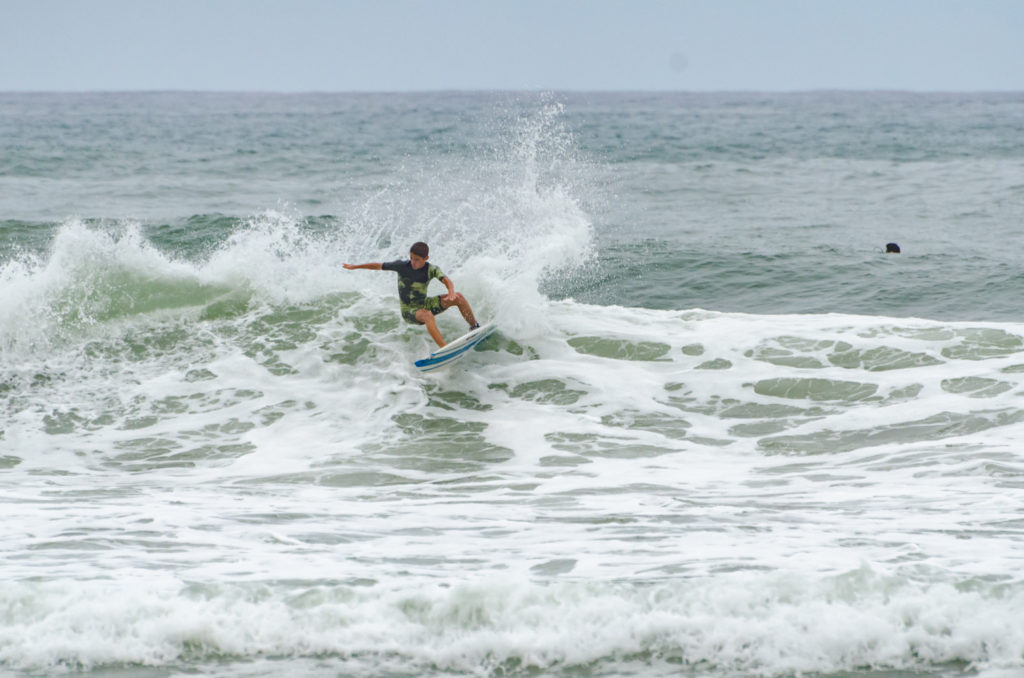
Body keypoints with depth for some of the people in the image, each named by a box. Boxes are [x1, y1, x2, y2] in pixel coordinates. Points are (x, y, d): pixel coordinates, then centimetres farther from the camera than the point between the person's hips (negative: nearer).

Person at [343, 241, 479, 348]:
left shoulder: (431, 270, -12)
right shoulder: (402, 266, -13)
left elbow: (446, 280, -29)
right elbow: (379, 266, -1)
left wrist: (451, 291, -53)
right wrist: (355, 266, 7)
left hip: (425, 304, 3)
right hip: (409, 311, -3)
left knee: (459, 298, -13)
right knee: (427, 315, -40)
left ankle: (474, 327, 6)